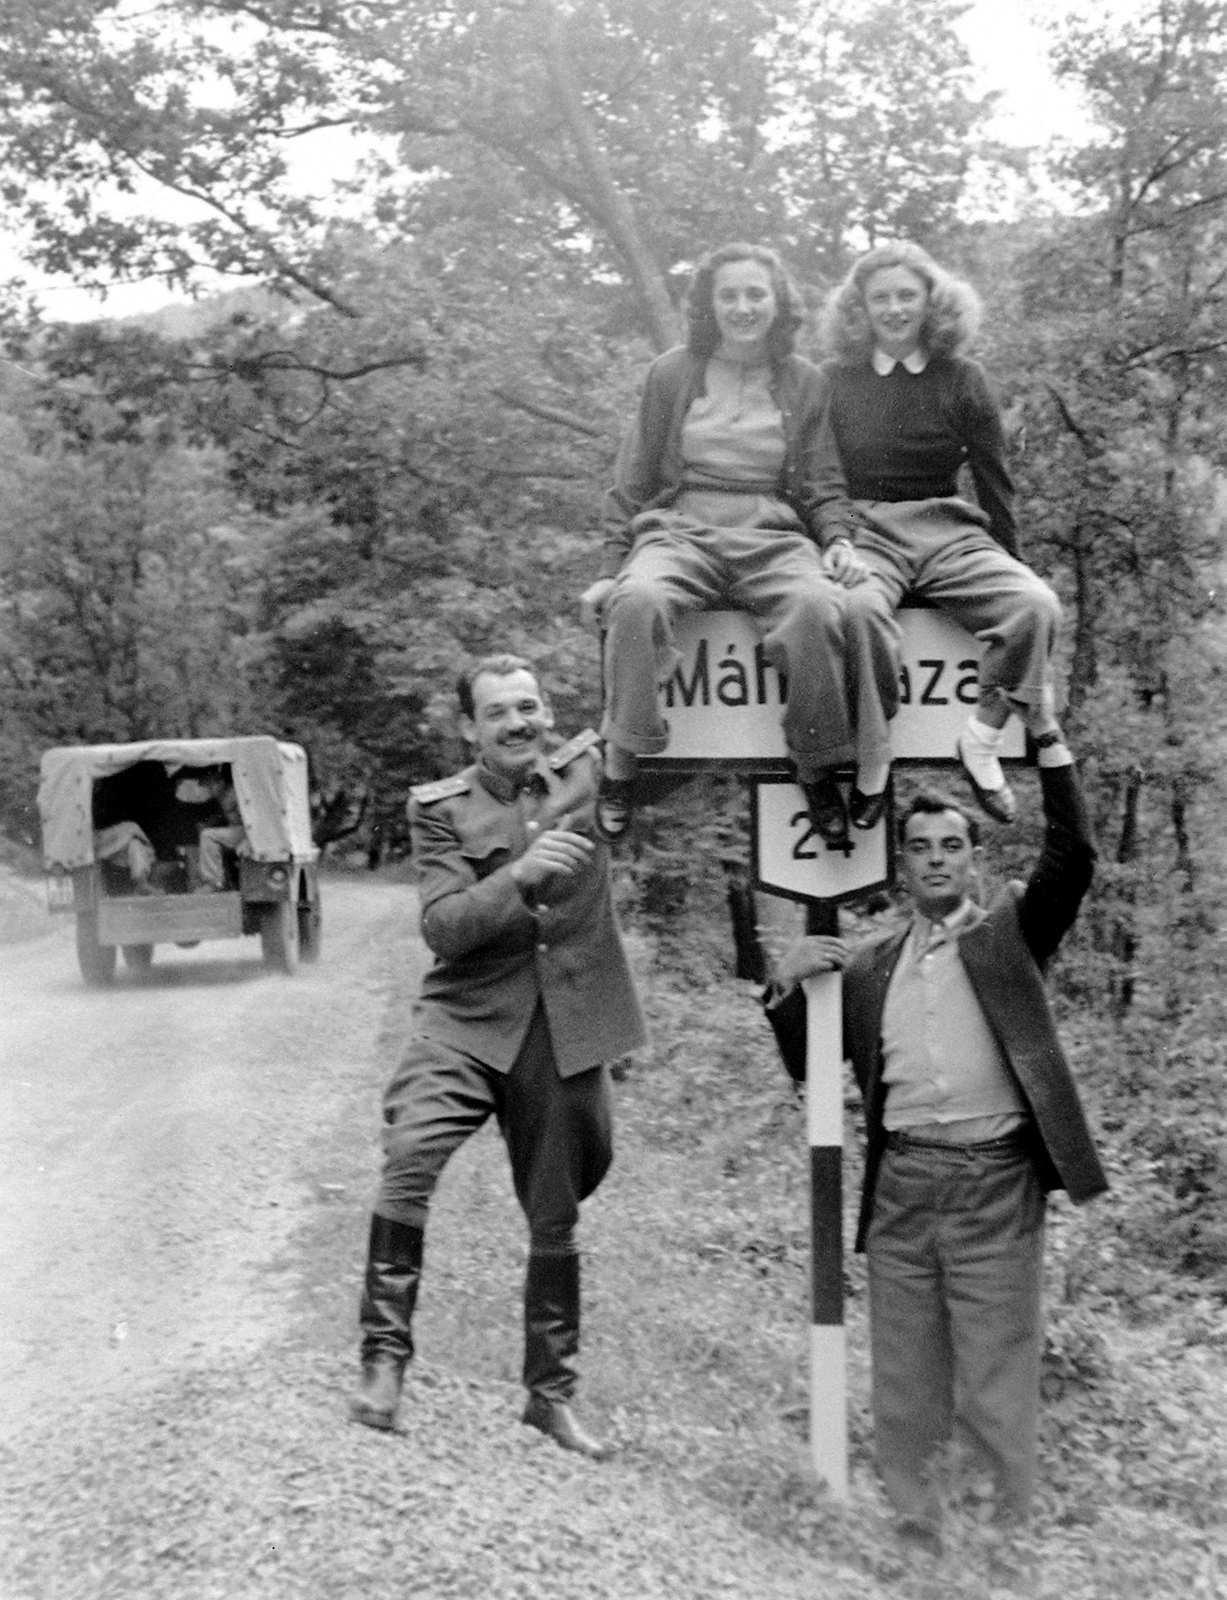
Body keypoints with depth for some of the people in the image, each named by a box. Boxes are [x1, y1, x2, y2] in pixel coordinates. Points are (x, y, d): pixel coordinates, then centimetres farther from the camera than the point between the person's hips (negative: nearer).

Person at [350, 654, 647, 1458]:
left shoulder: (589, 769, 3)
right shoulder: (441, 808, -2)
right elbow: (443, 929, -12)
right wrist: (520, 875, -26)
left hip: (568, 1031, 2)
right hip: (469, 1021, -2)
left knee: (556, 1221, 12)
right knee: (410, 1159, -27)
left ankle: (552, 1393, 29)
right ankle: (385, 1356, -12)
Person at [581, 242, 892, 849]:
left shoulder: (801, 381, 13)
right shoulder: (672, 373, 10)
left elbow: (823, 486, 15)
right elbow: (632, 485, 13)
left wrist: (839, 539, -6)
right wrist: (612, 570, 6)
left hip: (773, 536, 1)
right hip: (680, 530, 0)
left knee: (818, 607, -35)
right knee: (638, 600, -37)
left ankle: (818, 771, -19)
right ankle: (619, 769, -24)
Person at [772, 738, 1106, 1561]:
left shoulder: (1012, 932, 6)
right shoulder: (872, 966, 15)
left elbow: (1073, 857, -9)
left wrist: (1048, 742, -14)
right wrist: (789, 980, 3)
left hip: (996, 1183, -3)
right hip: (902, 1186, 4)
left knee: (996, 1379, 1)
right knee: (905, 1382, 10)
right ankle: (913, 1533, 21)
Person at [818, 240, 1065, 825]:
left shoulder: (962, 380, 11)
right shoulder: (834, 380, 9)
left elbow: (996, 484, 13)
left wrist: (1008, 565, 12)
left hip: (951, 533, 2)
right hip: (866, 531, -2)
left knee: (1036, 606, -28)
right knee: (858, 607, -40)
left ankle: (983, 739, -15)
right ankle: (871, 759, -28)